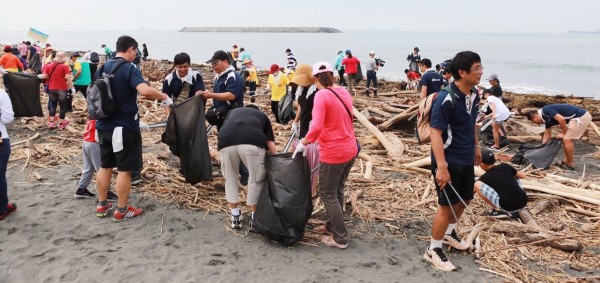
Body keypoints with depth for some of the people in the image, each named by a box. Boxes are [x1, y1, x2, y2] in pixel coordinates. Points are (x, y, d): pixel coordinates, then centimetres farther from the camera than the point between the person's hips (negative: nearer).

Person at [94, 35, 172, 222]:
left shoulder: (103, 68, 10)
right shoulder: (129, 69, -15)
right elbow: (145, 90, -32)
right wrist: (164, 97, -17)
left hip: (104, 125, 8)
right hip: (124, 127, -8)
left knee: (105, 166, 17)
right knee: (124, 169, 2)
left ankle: (102, 206, 26)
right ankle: (122, 211, 10)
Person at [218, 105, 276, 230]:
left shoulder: (233, 111, 41)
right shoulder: (262, 115, 37)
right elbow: (271, 145, 26)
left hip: (226, 142, 2)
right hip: (252, 142, -2)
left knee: (230, 179, 24)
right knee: (257, 179, 19)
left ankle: (235, 216, 32)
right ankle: (254, 217, 26)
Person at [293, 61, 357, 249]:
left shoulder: (321, 95, -17)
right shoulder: (343, 92, 6)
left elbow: (316, 127, -27)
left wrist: (303, 144, -12)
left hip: (333, 153, -8)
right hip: (350, 149, 8)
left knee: (328, 194, 6)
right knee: (337, 191, 21)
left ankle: (340, 238, 12)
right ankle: (332, 225, 36)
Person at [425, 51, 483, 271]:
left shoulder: (474, 95, 2)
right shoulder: (445, 99, -24)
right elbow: (435, 133, -26)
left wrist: (476, 147, 24)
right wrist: (441, 167, -30)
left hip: (466, 160, 8)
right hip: (448, 161, -8)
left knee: (464, 200, 22)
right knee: (447, 206, 0)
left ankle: (449, 232, 47)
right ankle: (433, 250, 17)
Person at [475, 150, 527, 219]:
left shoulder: (486, 177, 3)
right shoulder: (505, 166, 11)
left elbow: (473, 189, 19)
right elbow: (523, 175, 25)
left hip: (507, 207, -5)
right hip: (523, 203, 5)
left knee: (477, 185, -1)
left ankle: (498, 210, 3)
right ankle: (514, 211, 21)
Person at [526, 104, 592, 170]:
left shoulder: (546, 110, -11)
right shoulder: (547, 118, 16)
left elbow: (561, 119, -24)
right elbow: (547, 135, 24)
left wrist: (563, 133, -9)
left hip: (581, 117, -10)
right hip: (579, 118, 10)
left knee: (567, 139, -7)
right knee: (566, 139, 18)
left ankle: (570, 165, 4)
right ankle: (566, 161, 24)